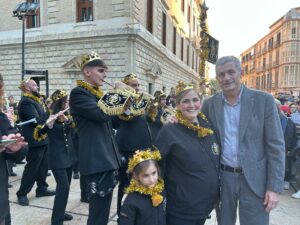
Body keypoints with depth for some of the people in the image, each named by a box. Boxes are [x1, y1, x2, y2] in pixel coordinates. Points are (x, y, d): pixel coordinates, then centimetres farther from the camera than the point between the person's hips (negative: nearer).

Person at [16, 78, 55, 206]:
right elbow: (36, 120, -24)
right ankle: (22, 194, 14)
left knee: (43, 166, 14)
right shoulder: (26, 102, -15)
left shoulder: (35, 100, 17)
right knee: (32, 168, 0)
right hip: (35, 140, -9)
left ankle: (41, 189, 26)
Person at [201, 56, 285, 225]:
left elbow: (276, 145, -6)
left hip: (254, 179, -2)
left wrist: (274, 187, -10)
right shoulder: (209, 104, 1)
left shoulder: (264, 100, -6)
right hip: (222, 178, 3)